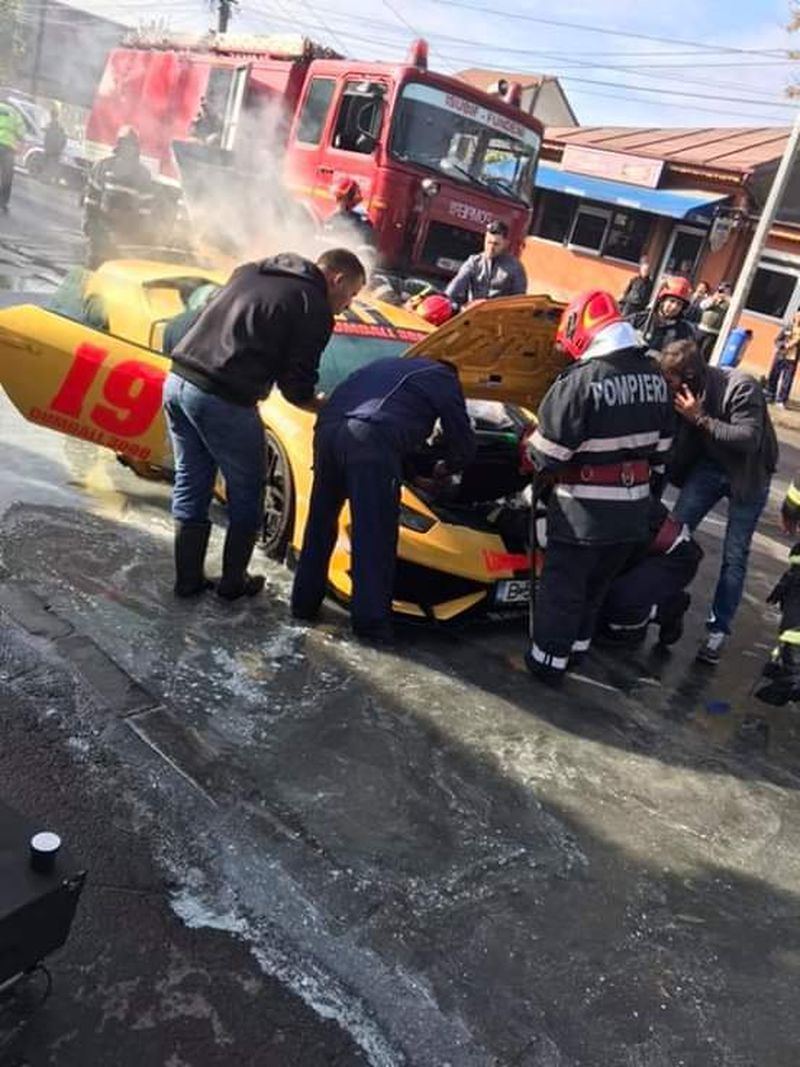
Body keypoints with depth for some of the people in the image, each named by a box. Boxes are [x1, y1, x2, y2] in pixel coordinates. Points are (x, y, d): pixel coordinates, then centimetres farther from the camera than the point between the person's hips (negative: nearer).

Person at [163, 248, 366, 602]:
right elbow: (296, 388, -6)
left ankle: (187, 579, 26)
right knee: (246, 494, 12)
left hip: (178, 379, 8)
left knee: (191, 486, 18)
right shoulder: (314, 308, -3)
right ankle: (233, 582, 23)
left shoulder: (252, 271, 21)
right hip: (223, 400, -7)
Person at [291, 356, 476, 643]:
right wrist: (444, 468, 43)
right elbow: (464, 443, 22)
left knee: (320, 520, 18)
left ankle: (304, 602, 28)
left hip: (329, 427, 7)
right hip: (370, 438, -6)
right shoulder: (444, 379, 23)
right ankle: (371, 621, 3)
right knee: (374, 532, 0)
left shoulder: (387, 367, 40)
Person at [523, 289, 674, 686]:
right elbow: (661, 445, 12)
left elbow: (548, 452, -16)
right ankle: (577, 645, 38)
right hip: (634, 509, 7)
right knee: (596, 584, 23)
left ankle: (548, 660, 17)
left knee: (561, 586, 8)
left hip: (584, 509, -7)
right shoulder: (654, 376, 4)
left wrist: (531, 451, 6)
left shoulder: (581, 380, -19)